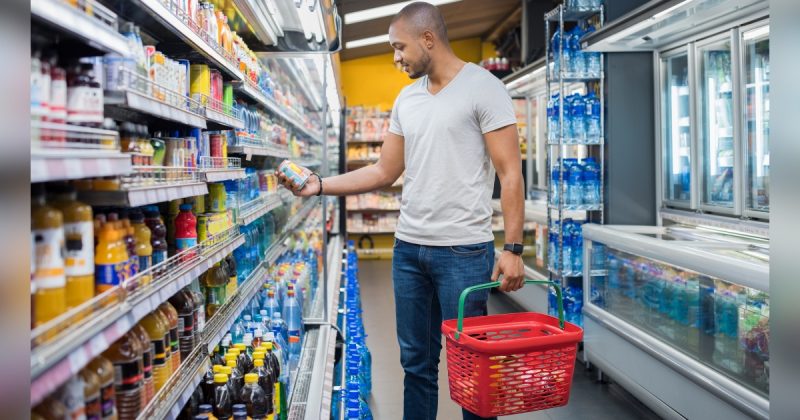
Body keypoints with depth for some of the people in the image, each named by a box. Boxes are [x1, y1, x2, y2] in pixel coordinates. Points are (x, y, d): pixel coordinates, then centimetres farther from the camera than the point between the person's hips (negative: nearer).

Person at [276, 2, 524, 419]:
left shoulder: (483, 88, -6)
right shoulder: (406, 99, 13)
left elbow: (510, 174, -9)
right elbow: (384, 172, 14)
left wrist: (512, 248, -15)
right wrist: (319, 185, 6)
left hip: (463, 251, -6)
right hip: (407, 248, 6)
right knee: (416, 362, 14)